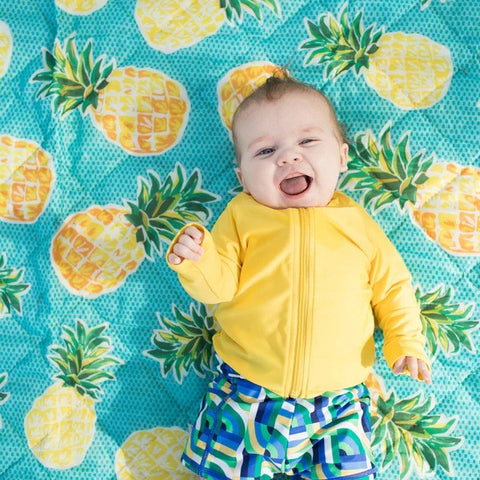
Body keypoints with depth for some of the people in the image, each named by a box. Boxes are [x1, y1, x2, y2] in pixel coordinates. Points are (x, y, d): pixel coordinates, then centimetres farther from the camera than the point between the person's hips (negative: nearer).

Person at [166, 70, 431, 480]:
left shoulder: (358, 224, 4)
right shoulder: (241, 217, 1)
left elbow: (391, 285, 13)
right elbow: (219, 286, -4)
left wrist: (405, 341, 2)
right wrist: (195, 260, -23)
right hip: (247, 394, 0)